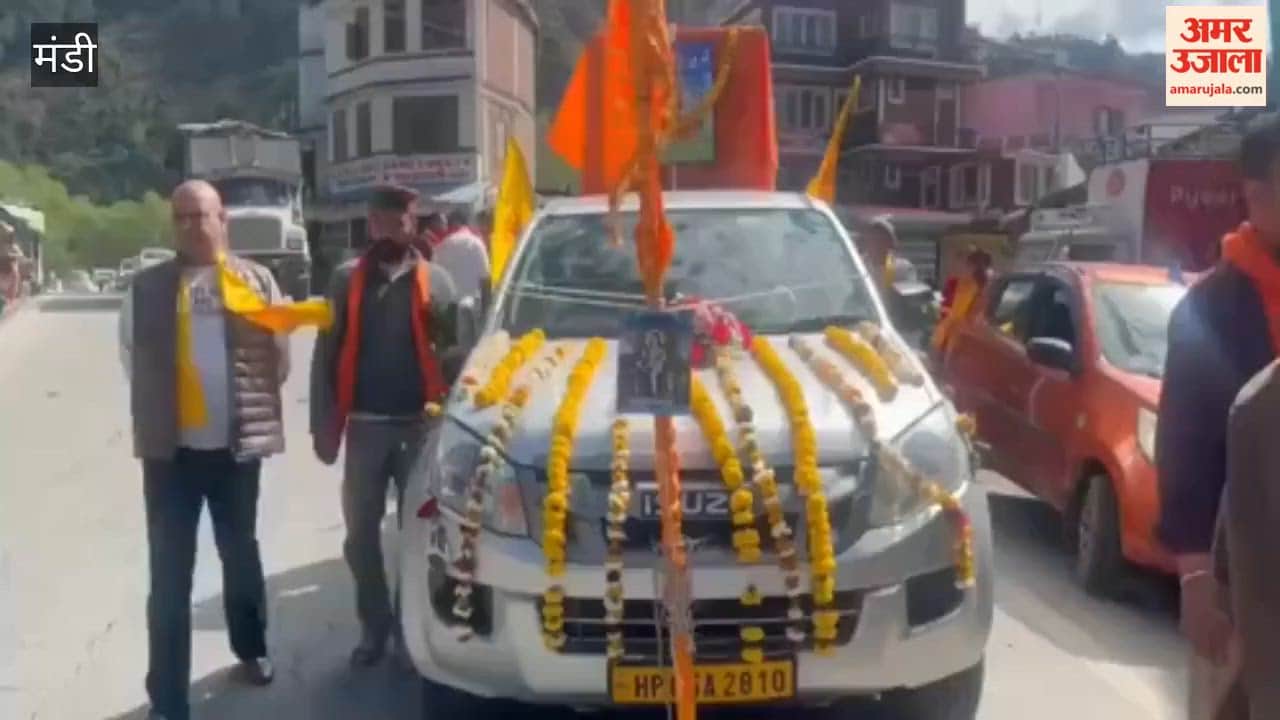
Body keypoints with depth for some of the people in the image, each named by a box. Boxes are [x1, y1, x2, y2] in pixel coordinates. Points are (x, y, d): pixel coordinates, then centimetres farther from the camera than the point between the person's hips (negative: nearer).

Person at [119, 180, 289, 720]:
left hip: (236, 445, 1)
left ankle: (251, 649, 39)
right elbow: (134, 362, 5)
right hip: (171, 448, -1)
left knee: (241, 556, 18)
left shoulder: (257, 281, 1)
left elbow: (279, 358, 3)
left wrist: (252, 409, 2)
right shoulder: (148, 287, 1)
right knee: (170, 574, 0)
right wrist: (158, 417, 6)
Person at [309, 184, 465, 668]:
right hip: (364, 425, 1)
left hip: (420, 424, -1)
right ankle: (375, 625, 23)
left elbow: (455, 354, 2)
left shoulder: (435, 281, 3)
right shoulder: (346, 280, 5)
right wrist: (323, 424, -3)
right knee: (361, 532, 7)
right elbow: (325, 356, 4)